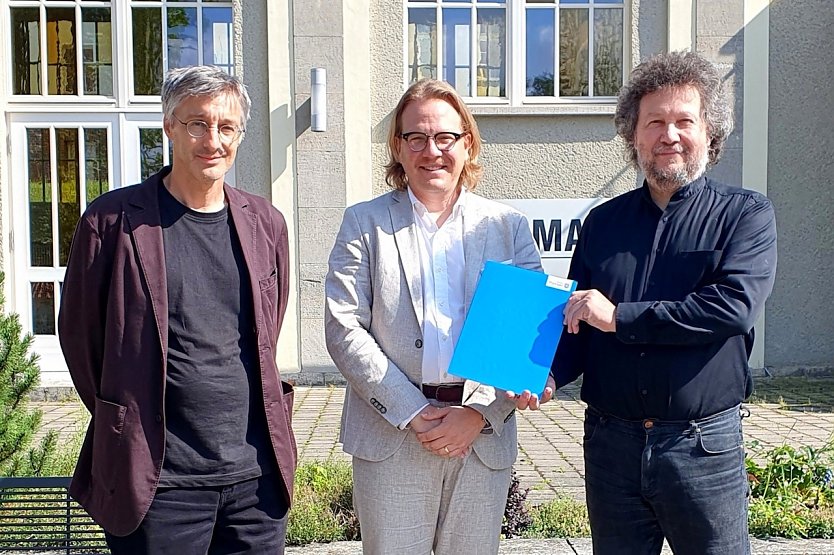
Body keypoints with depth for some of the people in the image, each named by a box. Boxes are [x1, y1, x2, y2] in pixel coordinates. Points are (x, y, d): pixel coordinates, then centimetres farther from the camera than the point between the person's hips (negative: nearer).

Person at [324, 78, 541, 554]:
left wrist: (479, 412, -11)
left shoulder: (508, 226, 7)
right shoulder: (364, 223, 4)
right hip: (391, 438, -1)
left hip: (485, 437, 2)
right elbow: (344, 328, -4)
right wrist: (412, 412, -11)